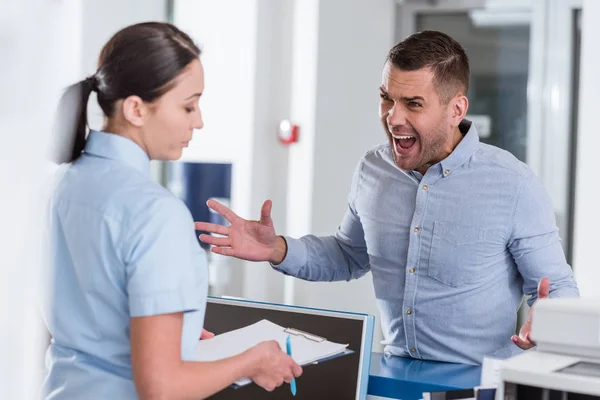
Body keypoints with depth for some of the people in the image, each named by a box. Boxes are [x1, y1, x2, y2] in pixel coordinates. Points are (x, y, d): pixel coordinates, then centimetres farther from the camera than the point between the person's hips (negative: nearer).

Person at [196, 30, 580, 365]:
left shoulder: (514, 186, -13)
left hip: (482, 384, -2)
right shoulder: (372, 170, 3)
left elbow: (560, 288, -4)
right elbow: (349, 256, 21)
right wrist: (277, 251, 5)